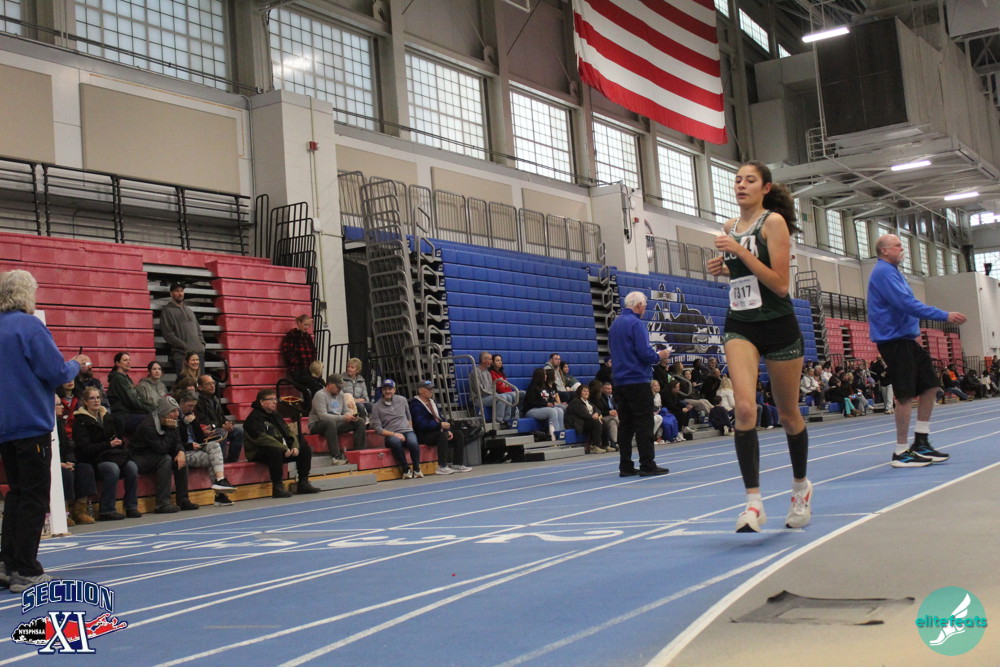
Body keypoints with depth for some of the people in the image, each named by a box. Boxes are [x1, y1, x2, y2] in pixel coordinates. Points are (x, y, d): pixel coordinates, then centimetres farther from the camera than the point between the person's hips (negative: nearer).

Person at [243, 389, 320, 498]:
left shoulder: (275, 415, 18)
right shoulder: (254, 417, -10)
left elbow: (288, 432, 15)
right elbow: (261, 438, -23)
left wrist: (295, 446, -7)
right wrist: (284, 448, -25)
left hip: (283, 449, 9)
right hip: (259, 452, -9)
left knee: (306, 449, -1)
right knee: (276, 452, -40)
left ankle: (303, 483, 1)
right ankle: (277, 487, -31)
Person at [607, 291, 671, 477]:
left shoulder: (615, 323, 15)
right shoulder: (636, 323, -11)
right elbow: (645, 352, -19)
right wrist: (659, 356, 2)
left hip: (620, 380, 8)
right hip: (638, 379, -8)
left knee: (625, 423, 8)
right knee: (644, 423, -5)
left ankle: (625, 466, 8)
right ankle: (647, 465, -5)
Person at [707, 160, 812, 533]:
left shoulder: (773, 221, -7)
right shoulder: (730, 227, 10)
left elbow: (780, 284, -15)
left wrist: (740, 251, -20)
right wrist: (723, 269, 4)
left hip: (778, 325, -4)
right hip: (740, 325, 4)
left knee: (788, 415, 10)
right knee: (744, 407, -18)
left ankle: (800, 485, 35)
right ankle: (753, 502, -18)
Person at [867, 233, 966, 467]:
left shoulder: (891, 271, 19)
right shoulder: (883, 272, -14)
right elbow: (906, 304, -23)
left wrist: (914, 334, 21)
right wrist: (944, 316, -21)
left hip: (905, 338, 11)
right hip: (893, 340, -11)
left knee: (929, 385, 10)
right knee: (905, 394, -10)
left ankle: (921, 443, 16)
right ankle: (901, 452, -3)